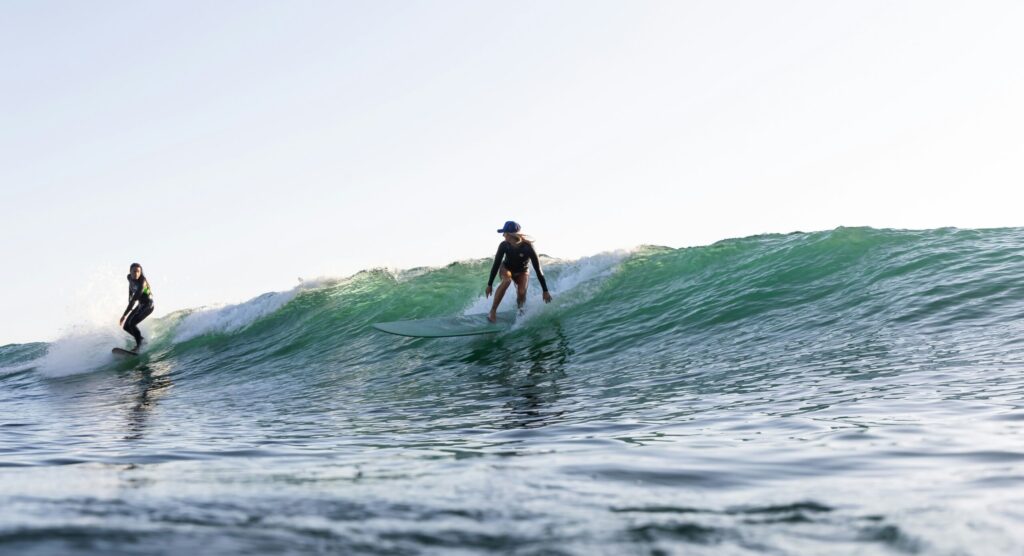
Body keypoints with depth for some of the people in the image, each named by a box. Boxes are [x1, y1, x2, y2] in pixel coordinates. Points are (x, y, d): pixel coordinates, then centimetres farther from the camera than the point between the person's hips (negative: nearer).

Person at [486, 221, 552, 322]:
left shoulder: (527, 247, -32)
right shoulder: (504, 245, -26)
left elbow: (538, 269, -28)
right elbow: (496, 264, -15)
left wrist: (545, 291, -26)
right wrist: (489, 284, -12)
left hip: (522, 272, -1)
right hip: (507, 269, 1)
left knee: (521, 293, -25)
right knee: (507, 281, -34)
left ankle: (519, 310, 10)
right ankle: (493, 311, -28)